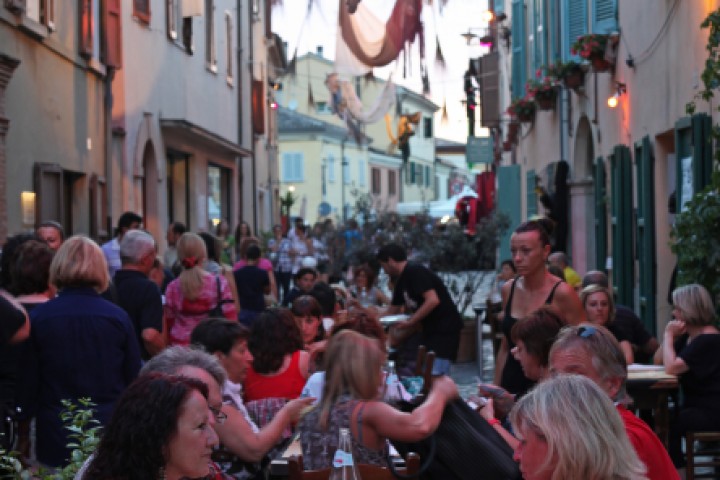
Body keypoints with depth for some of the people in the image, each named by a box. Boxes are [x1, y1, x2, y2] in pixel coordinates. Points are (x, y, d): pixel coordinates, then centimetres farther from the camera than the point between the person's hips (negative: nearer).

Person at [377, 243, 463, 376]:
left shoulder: (415, 272, -15)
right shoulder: (402, 281, 13)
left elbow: (433, 300, -25)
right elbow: (392, 311, 25)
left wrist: (410, 322, -21)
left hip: (445, 329, -10)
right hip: (431, 328, 10)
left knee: (435, 377, -15)